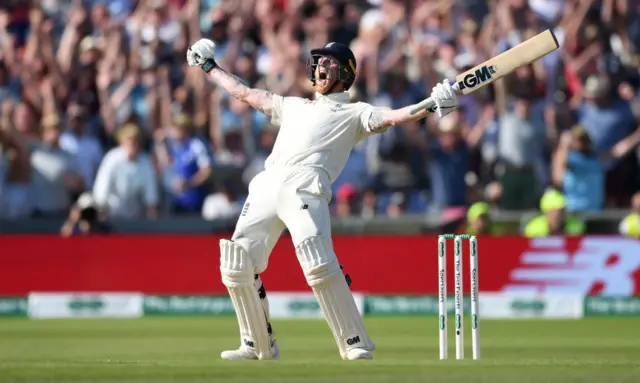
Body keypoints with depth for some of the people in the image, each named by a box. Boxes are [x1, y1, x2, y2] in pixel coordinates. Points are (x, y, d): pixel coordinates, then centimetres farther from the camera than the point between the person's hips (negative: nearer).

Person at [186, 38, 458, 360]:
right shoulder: (293, 106, 34)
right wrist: (209, 67, 48)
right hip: (267, 186, 6)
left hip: (306, 187, -6)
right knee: (237, 264, -1)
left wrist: (432, 106, -16)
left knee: (319, 264, -25)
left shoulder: (353, 113, 17)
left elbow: (392, 117, 2)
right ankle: (259, 345, 12)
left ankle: (355, 345, -20)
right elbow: (245, 93, 43)